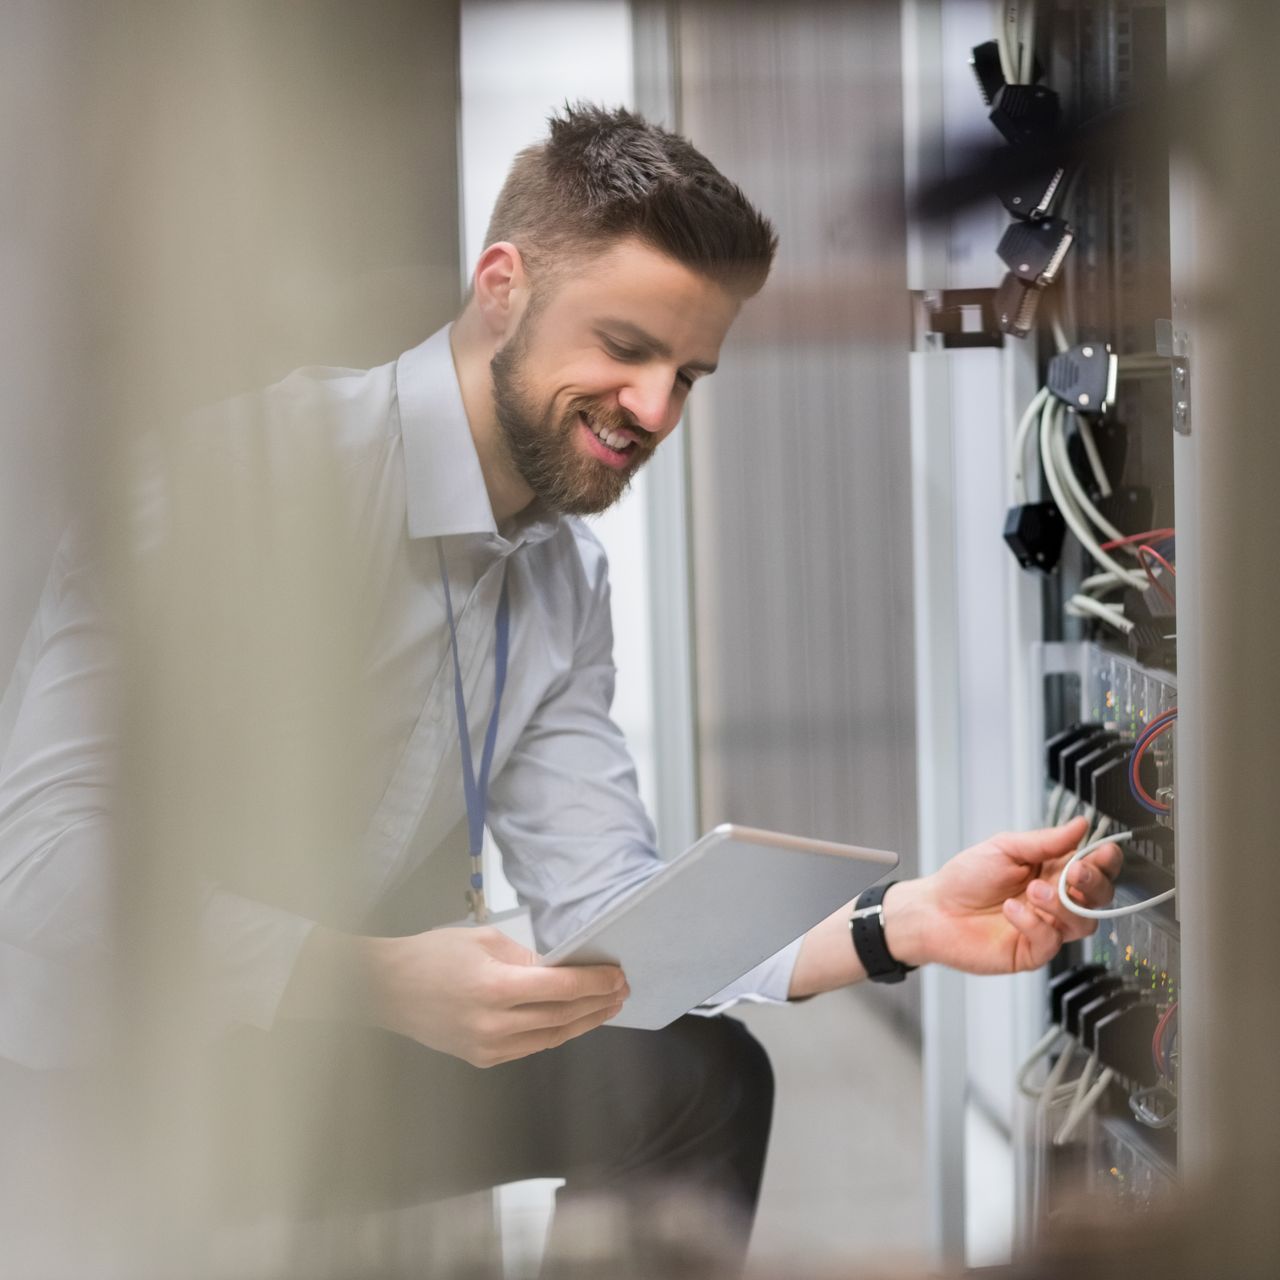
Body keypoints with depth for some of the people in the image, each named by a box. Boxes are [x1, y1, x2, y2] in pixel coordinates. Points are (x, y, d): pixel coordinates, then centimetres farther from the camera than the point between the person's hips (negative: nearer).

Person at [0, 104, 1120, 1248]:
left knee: (695, 1073, -3)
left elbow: (608, 914, -3)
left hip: (308, 1041, 8)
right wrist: (384, 983, -39)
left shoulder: (568, 580, 5)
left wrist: (898, 926, -18)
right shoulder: (257, 466, -22)